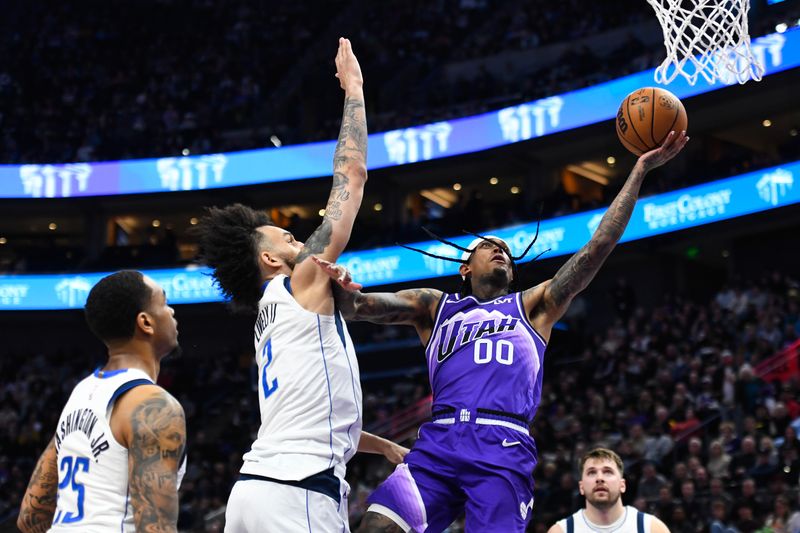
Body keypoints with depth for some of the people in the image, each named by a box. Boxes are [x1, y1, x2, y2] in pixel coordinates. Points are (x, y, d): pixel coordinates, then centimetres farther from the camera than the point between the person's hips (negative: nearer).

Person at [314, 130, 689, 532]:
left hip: (504, 450, 0)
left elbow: (595, 250, 19)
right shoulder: (434, 307, 27)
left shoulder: (533, 306, 26)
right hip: (438, 442, 1)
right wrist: (342, 290, -12)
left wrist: (641, 170, 14)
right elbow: (360, 306, 14)